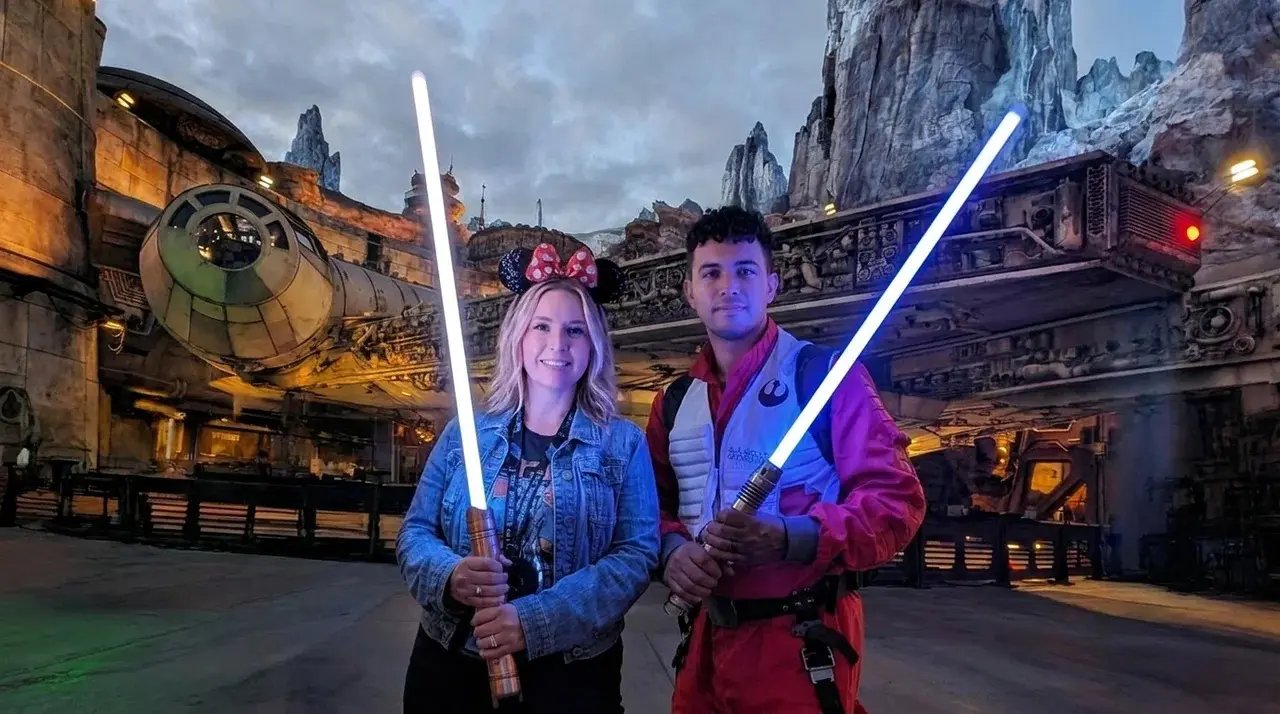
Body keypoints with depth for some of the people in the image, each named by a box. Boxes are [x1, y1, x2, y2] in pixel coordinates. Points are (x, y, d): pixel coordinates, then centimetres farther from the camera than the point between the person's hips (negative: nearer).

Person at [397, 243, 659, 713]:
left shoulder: (623, 444, -3)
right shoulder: (464, 433, 3)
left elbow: (636, 554, -11)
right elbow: (414, 532, 4)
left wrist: (535, 620, -23)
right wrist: (450, 576, -19)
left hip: (571, 674, -2)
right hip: (450, 663, 2)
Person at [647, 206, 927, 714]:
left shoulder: (823, 373, -7)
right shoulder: (673, 401, 9)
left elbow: (895, 497, -12)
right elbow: (655, 507, 12)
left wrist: (789, 538, -26)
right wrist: (672, 550, -10)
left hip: (801, 644, -5)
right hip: (705, 639, 5)